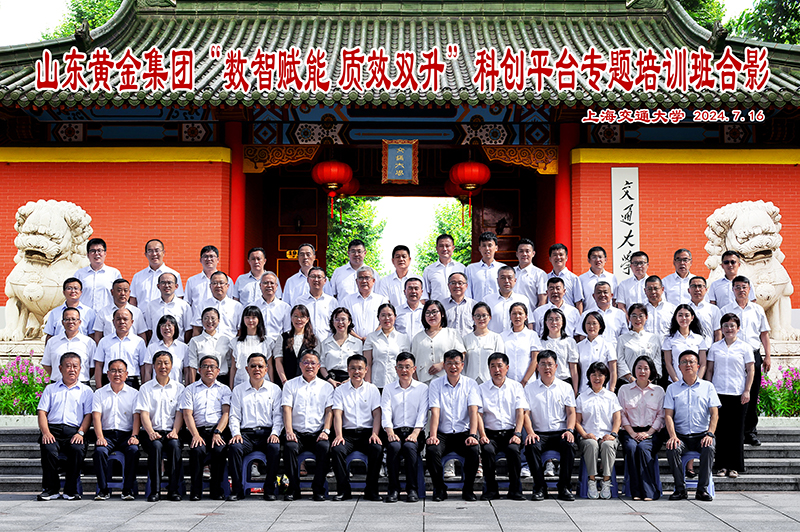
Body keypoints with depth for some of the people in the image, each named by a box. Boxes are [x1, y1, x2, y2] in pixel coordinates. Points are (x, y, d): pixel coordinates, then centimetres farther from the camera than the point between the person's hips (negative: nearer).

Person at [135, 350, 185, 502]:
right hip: (152, 431, 0)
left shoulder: (179, 388, 14)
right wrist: (151, 432, -18)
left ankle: (174, 490, -29)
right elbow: (144, 413, 0)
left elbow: (179, 413, 4)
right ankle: (155, 490, -30)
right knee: (156, 445, -34)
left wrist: (175, 432, -15)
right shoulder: (146, 388, 12)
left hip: (171, 432, 0)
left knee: (174, 444, -33)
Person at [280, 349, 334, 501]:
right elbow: (287, 409, 2)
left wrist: (326, 431, -11)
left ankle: (318, 489, -18)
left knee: (325, 446, -32)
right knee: (289, 446, -32)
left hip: (317, 433, 0)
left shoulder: (326, 387, 14)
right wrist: (289, 431, -14)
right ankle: (294, 489, -19)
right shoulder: (290, 385, 12)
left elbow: (329, 411, 5)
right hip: (297, 433, 0)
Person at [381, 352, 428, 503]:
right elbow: (385, 412, 2)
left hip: (414, 432, -1)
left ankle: (412, 489, -23)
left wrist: (415, 432, -17)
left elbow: (423, 413, 1)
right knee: (394, 446, -33)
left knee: (410, 446, -34)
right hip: (395, 431, 1)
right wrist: (390, 432, -17)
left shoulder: (422, 388, 12)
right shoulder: (388, 389, 14)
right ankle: (393, 489, -23)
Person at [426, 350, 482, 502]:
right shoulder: (436, 384, 4)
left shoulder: (470, 384, 4)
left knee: (474, 449, -30)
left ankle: (468, 490, -7)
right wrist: (433, 436, -21)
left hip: (463, 432, 0)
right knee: (432, 449, -30)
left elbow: (473, 411, -7)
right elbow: (435, 412, -6)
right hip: (442, 433, 0)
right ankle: (439, 489, -8)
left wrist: (472, 435, -22)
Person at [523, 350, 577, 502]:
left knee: (569, 445, -32)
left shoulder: (566, 387, 13)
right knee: (531, 446, -33)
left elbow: (571, 412, 8)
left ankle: (564, 487, -20)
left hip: (560, 432, 0)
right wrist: (530, 432, -14)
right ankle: (540, 487, -20)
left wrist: (569, 430, -11)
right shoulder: (529, 388, 10)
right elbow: (526, 413, 3)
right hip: (539, 433, 0)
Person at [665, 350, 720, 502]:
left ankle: (702, 489, -22)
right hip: (681, 436, 1)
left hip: (702, 434, -1)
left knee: (709, 448, -32)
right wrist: (673, 436, -13)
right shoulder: (672, 388, 13)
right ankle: (680, 489, -18)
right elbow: (668, 415, 4)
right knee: (672, 449, -30)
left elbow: (714, 414, 3)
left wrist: (709, 434, -14)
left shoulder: (708, 386, 12)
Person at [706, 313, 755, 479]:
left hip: (738, 395, -2)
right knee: (721, 429, 2)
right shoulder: (715, 347, 10)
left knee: (736, 431, 1)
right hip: (718, 393, 2)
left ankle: (734, 466, 7)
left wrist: (747, 391, -6)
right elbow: (710, 370, 12)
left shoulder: (745, 347, 3)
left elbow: (751, 370, 2)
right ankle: (722, 465, 8)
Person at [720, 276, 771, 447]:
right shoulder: (726, 310, 5)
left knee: (752, 396, 3)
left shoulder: (758, 310, 12)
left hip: (754, 356, 2)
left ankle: (750, 432, 11)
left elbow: (764, 334, 13)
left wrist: (768, 356, 7)